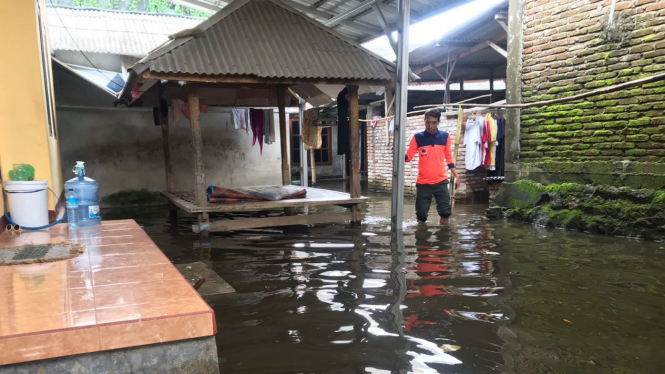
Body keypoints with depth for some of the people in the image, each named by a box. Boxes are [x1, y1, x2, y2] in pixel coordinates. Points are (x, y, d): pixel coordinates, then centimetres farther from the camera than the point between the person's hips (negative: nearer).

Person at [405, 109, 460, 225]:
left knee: (445, 211, 1)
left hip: (441, 181, 1)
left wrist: (456, 175, 9)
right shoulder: (417, 137, -2)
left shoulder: (445, 136, 3)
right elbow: (408, 157, -3)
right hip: (423, 183, -1)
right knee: (421, 214, 2)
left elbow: (449, 157, 11)